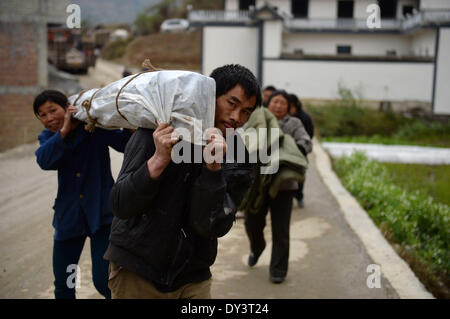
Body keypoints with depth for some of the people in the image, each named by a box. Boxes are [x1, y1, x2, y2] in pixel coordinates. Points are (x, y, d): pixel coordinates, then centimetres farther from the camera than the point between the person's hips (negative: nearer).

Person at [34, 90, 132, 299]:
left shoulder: (96, 127, -5)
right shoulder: (48, 137, 4)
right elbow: (44, 160, -18)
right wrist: (64, 131, -29)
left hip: (101, 212, -4)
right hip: (68, 216, 4)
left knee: (103, 280, -10)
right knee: (62, 285, 11)